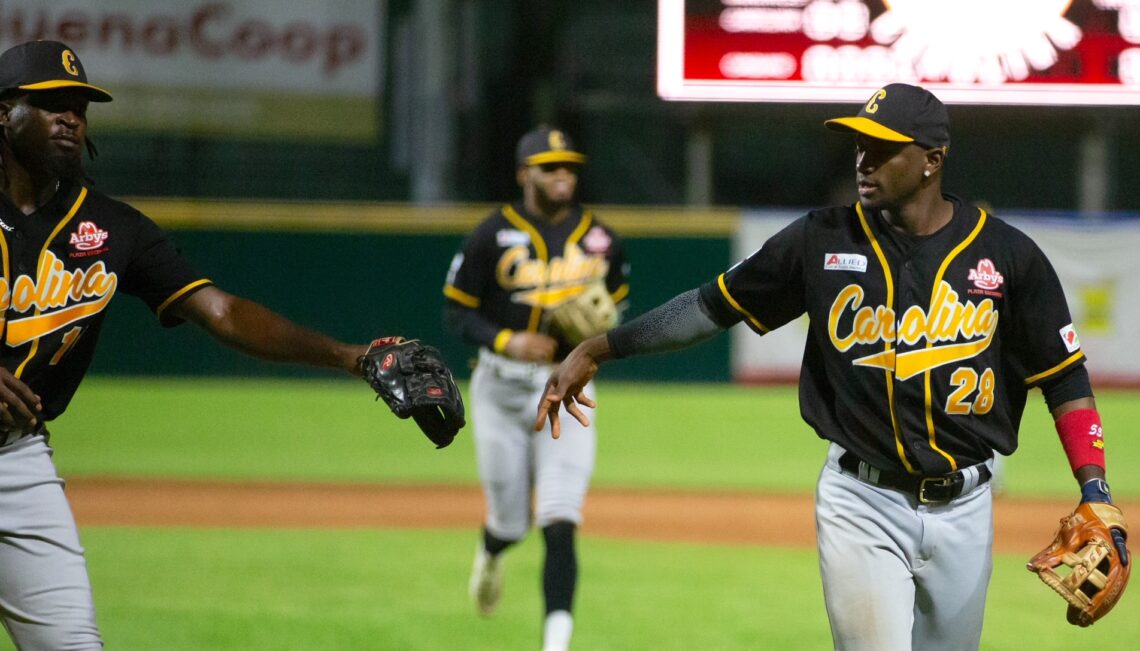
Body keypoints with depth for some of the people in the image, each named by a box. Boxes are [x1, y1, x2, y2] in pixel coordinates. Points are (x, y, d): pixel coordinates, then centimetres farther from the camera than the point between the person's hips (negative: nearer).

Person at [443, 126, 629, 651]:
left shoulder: (599, 240, 4)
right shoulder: (493, 236, -6)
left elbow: (617, 299, 18)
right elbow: (458, 312, -3)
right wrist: (507, 341, -20)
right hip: (502, 388, -1)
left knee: (560, 524, -12)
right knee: (511, 521, 10)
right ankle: (491, 552, 49)